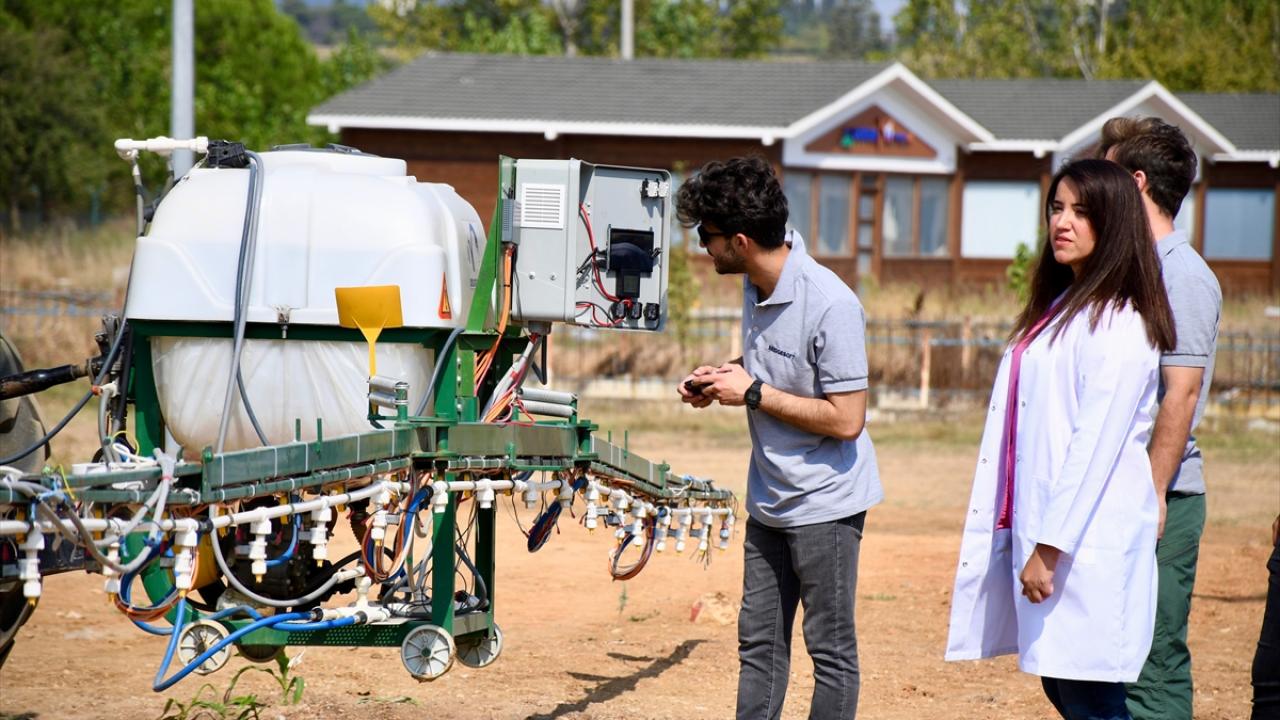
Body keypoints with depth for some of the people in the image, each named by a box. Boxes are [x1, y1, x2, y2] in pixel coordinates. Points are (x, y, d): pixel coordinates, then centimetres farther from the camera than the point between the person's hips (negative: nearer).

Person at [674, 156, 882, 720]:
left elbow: (846, 419, -24)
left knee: (830, 651, 1)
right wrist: (722, 378, 3)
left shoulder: (830, 305, -24)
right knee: (758, 643, 12)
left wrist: (752, 393, -20)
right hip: (769, 500, 9)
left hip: (824, 503, -9)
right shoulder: (756, 285, 3)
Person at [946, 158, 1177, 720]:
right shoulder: (1060, 307, 18)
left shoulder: (1118, 324, -12)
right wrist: (1032, 540, 14)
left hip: (1087, 540, -9)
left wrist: (1050, 547, -19)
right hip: (1045, 531, 9)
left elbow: (1095, 445, -18)